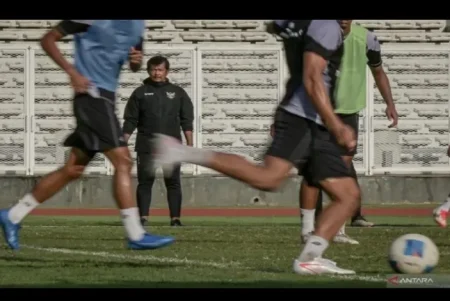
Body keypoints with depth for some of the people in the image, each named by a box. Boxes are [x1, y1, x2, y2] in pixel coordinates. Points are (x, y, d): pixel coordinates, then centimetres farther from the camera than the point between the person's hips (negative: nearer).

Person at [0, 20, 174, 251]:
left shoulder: (137, 24, 12)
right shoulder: (91, 20, -11)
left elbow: (134, 67, 25)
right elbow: (48, 40, -6)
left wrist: (137, 60, 0)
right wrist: (73, 72, -18)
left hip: (105, 99, 9)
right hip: (92, 95, -9)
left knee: (73, 170, 11)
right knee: (123, 161, -15)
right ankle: (136, 236, -15)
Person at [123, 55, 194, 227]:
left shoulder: (177, 93, 9)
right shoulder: (140, 93, 8)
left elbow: (187, 121, 8)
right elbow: (130, 121, 6)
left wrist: (190, 144, 0)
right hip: (146, 146, 0)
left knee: (173, 183, -1)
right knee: (145, 182, -2)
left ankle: (175, 218, 0)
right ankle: (143, 217, 0)